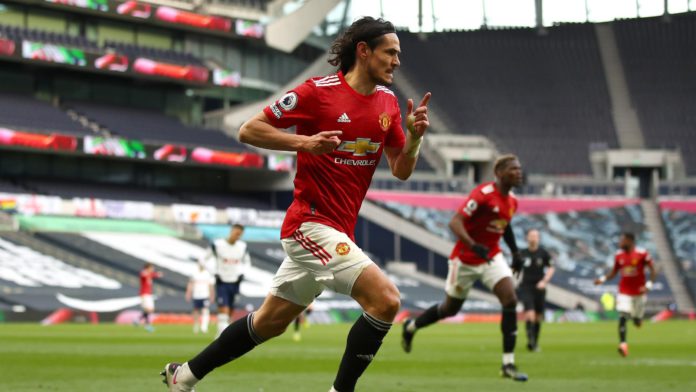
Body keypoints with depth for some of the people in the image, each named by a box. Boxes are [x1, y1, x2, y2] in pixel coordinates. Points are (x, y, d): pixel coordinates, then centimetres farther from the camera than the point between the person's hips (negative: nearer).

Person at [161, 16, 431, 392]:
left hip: (339, 231, 8)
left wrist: (414, 137, -9)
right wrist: (304, 141, -21)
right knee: (385, 298, -22)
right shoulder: (318, 91, -11)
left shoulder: (388, 102, 8)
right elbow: (248, 130, -8)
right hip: (312, 222, -8)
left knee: (270, 321, 17)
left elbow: (401, 171, 11)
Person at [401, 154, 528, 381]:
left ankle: (508, 364, -14)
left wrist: (515, 253, 18)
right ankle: (411, 326, 42)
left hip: (492, 257, 6)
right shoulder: (483, 194, -23)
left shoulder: (512, 202, 2)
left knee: (510, 300, -16)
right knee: (451, 308, 11)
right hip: (465, 260, -6)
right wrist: (474, 246, -43)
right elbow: (455, 222, -30)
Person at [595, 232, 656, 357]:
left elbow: (653, 271, -8)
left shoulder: (642, 254, -12)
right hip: (624, 292, 2)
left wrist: (648, 285, -21)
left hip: (639, 292, -2)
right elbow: (614, 272, 11)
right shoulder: (619, 255, 0)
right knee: (622, 318, -16)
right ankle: (623, 344, -17)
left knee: (637, 322, 9)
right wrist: (603, 279, -6)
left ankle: (638, 317, 46)